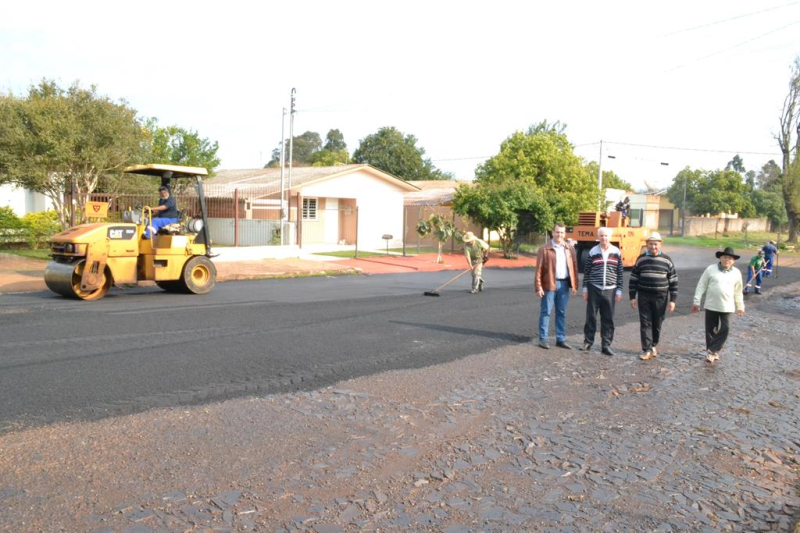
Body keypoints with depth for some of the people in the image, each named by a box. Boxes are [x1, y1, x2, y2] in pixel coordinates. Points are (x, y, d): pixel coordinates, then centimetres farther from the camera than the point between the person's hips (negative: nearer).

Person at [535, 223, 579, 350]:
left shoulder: (570, 249, 10)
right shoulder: (545, 249, -3)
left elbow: (574, 267, 10)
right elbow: (539, 269, -6)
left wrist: (575, 285, 6)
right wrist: (538, 287, -11)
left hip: (564, 284, 4)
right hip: (549, 284, -4)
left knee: (562, 312, 10)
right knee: (546, 312, 1)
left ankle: (561, 339, 18)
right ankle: (542, 339, 8)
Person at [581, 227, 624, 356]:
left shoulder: (616, 252, 3)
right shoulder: (593, 252, 1)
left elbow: (620, 273, 5)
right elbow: (586, 271, 5)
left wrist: (619, 290, 1)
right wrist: (585, 288, 2)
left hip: (610, 290, 1)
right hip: (594, 289, 0)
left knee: (608, 319, 4)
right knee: (591, 317, 5)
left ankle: (606, 345, 12)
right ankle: (588, 342, 16)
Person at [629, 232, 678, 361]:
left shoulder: (667, 260, -1)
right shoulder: (641, 259, 2)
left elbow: (673, 281, 2)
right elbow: (633, 279, 6)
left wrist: (672, 300, -2)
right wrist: (632, 297, 2)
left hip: (661, 298, 0)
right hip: (644, 297, 1)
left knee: (657, 324, 9)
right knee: (645, 323, -2)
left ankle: (654, 345, 28)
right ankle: (647, 350, 1)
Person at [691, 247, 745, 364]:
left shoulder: (736, 273, 3)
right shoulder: (711, 269, -4)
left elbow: (738, 292, 12)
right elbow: (701, 286, -1)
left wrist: (740, 306, 14)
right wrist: (696, 301, -4)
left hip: (727, 307, 1)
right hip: (711, 305, -1)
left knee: (724, 329, -5)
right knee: (710, 330, 5)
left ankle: (713, 351, 4)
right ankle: (713, 352, 18)